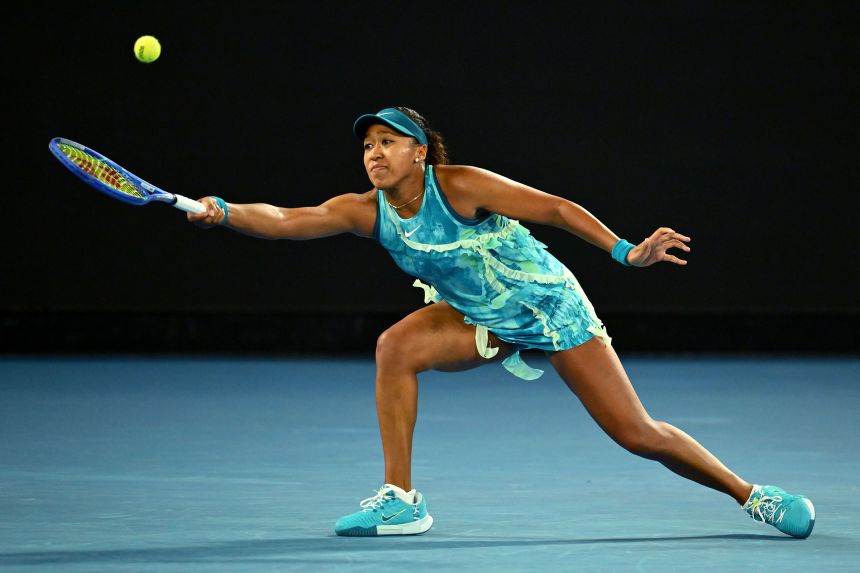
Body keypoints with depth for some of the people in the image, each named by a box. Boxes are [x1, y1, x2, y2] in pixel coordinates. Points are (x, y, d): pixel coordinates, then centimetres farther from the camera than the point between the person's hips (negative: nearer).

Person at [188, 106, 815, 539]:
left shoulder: (459, 186, -25)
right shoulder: (366, 212, -12)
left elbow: (555, 208, -23)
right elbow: (285, 220, -22)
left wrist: (625, 252, -31)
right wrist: (224, 212, -39)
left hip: (549, 303, -4)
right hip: (481, 318, 5)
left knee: (639, 435, -5)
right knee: (396, 348, -22)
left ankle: (748, 492, 15)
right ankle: (401, 500, -15)